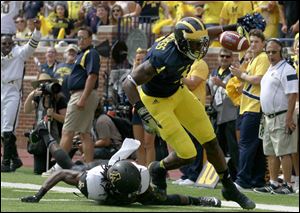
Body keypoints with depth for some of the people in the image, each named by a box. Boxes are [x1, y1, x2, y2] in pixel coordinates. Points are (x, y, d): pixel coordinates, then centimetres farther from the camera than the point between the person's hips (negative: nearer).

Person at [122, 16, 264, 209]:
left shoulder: (189, 41, -18)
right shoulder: (163, 59, -38)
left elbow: (209, 33, 9)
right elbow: (129, 83, -35)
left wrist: (235, 27, 6)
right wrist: (143, 112, -44)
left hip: (178, 92, 7)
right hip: (156, 101, -7)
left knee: (211, 141, 9)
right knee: (187, 155, -9)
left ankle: (229, 187, 26)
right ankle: (159, 170, 23)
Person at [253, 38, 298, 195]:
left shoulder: (286, 70, -12)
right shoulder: (270, 70, 18)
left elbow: (292, 94, -18)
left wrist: (289, 118, -23)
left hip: (281, 117, -10)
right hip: (269, 117, 10)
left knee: (283, 152, -9)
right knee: (271, 153, 12)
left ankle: (287, 185, -7)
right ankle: (273, 184, 17)